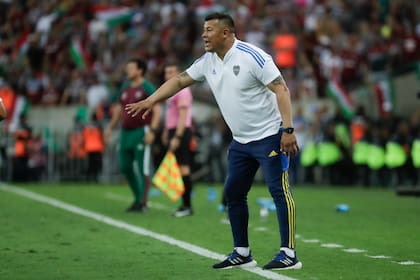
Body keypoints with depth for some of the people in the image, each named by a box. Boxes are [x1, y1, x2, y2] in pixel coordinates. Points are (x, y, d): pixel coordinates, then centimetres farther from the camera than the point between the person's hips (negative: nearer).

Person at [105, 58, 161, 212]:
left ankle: (143, 201, -2)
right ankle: (138, 197, 22)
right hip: (126, 132, 7)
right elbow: (119, 110, 27)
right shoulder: (125, 90, 16)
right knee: (125, 167, 8)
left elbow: (157, 110, -10)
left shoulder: (147, 88, -4)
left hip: (141, 132, -7)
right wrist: (110, 127, 20)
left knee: (142, 168, -6)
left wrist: (152, 130, -19)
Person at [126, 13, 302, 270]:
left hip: (269, 136, -8)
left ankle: (289, 254, -8)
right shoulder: (208, 61, 5)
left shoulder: (251, 56, -17)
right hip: (241, 141, 8)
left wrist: (288, 129, -25)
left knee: (279, 191, -10)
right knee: (233, 193, 8)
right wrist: (150, 101, 5)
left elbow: (281, 89, -19)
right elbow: (180, 80, 15)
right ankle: (242, 253, 15)